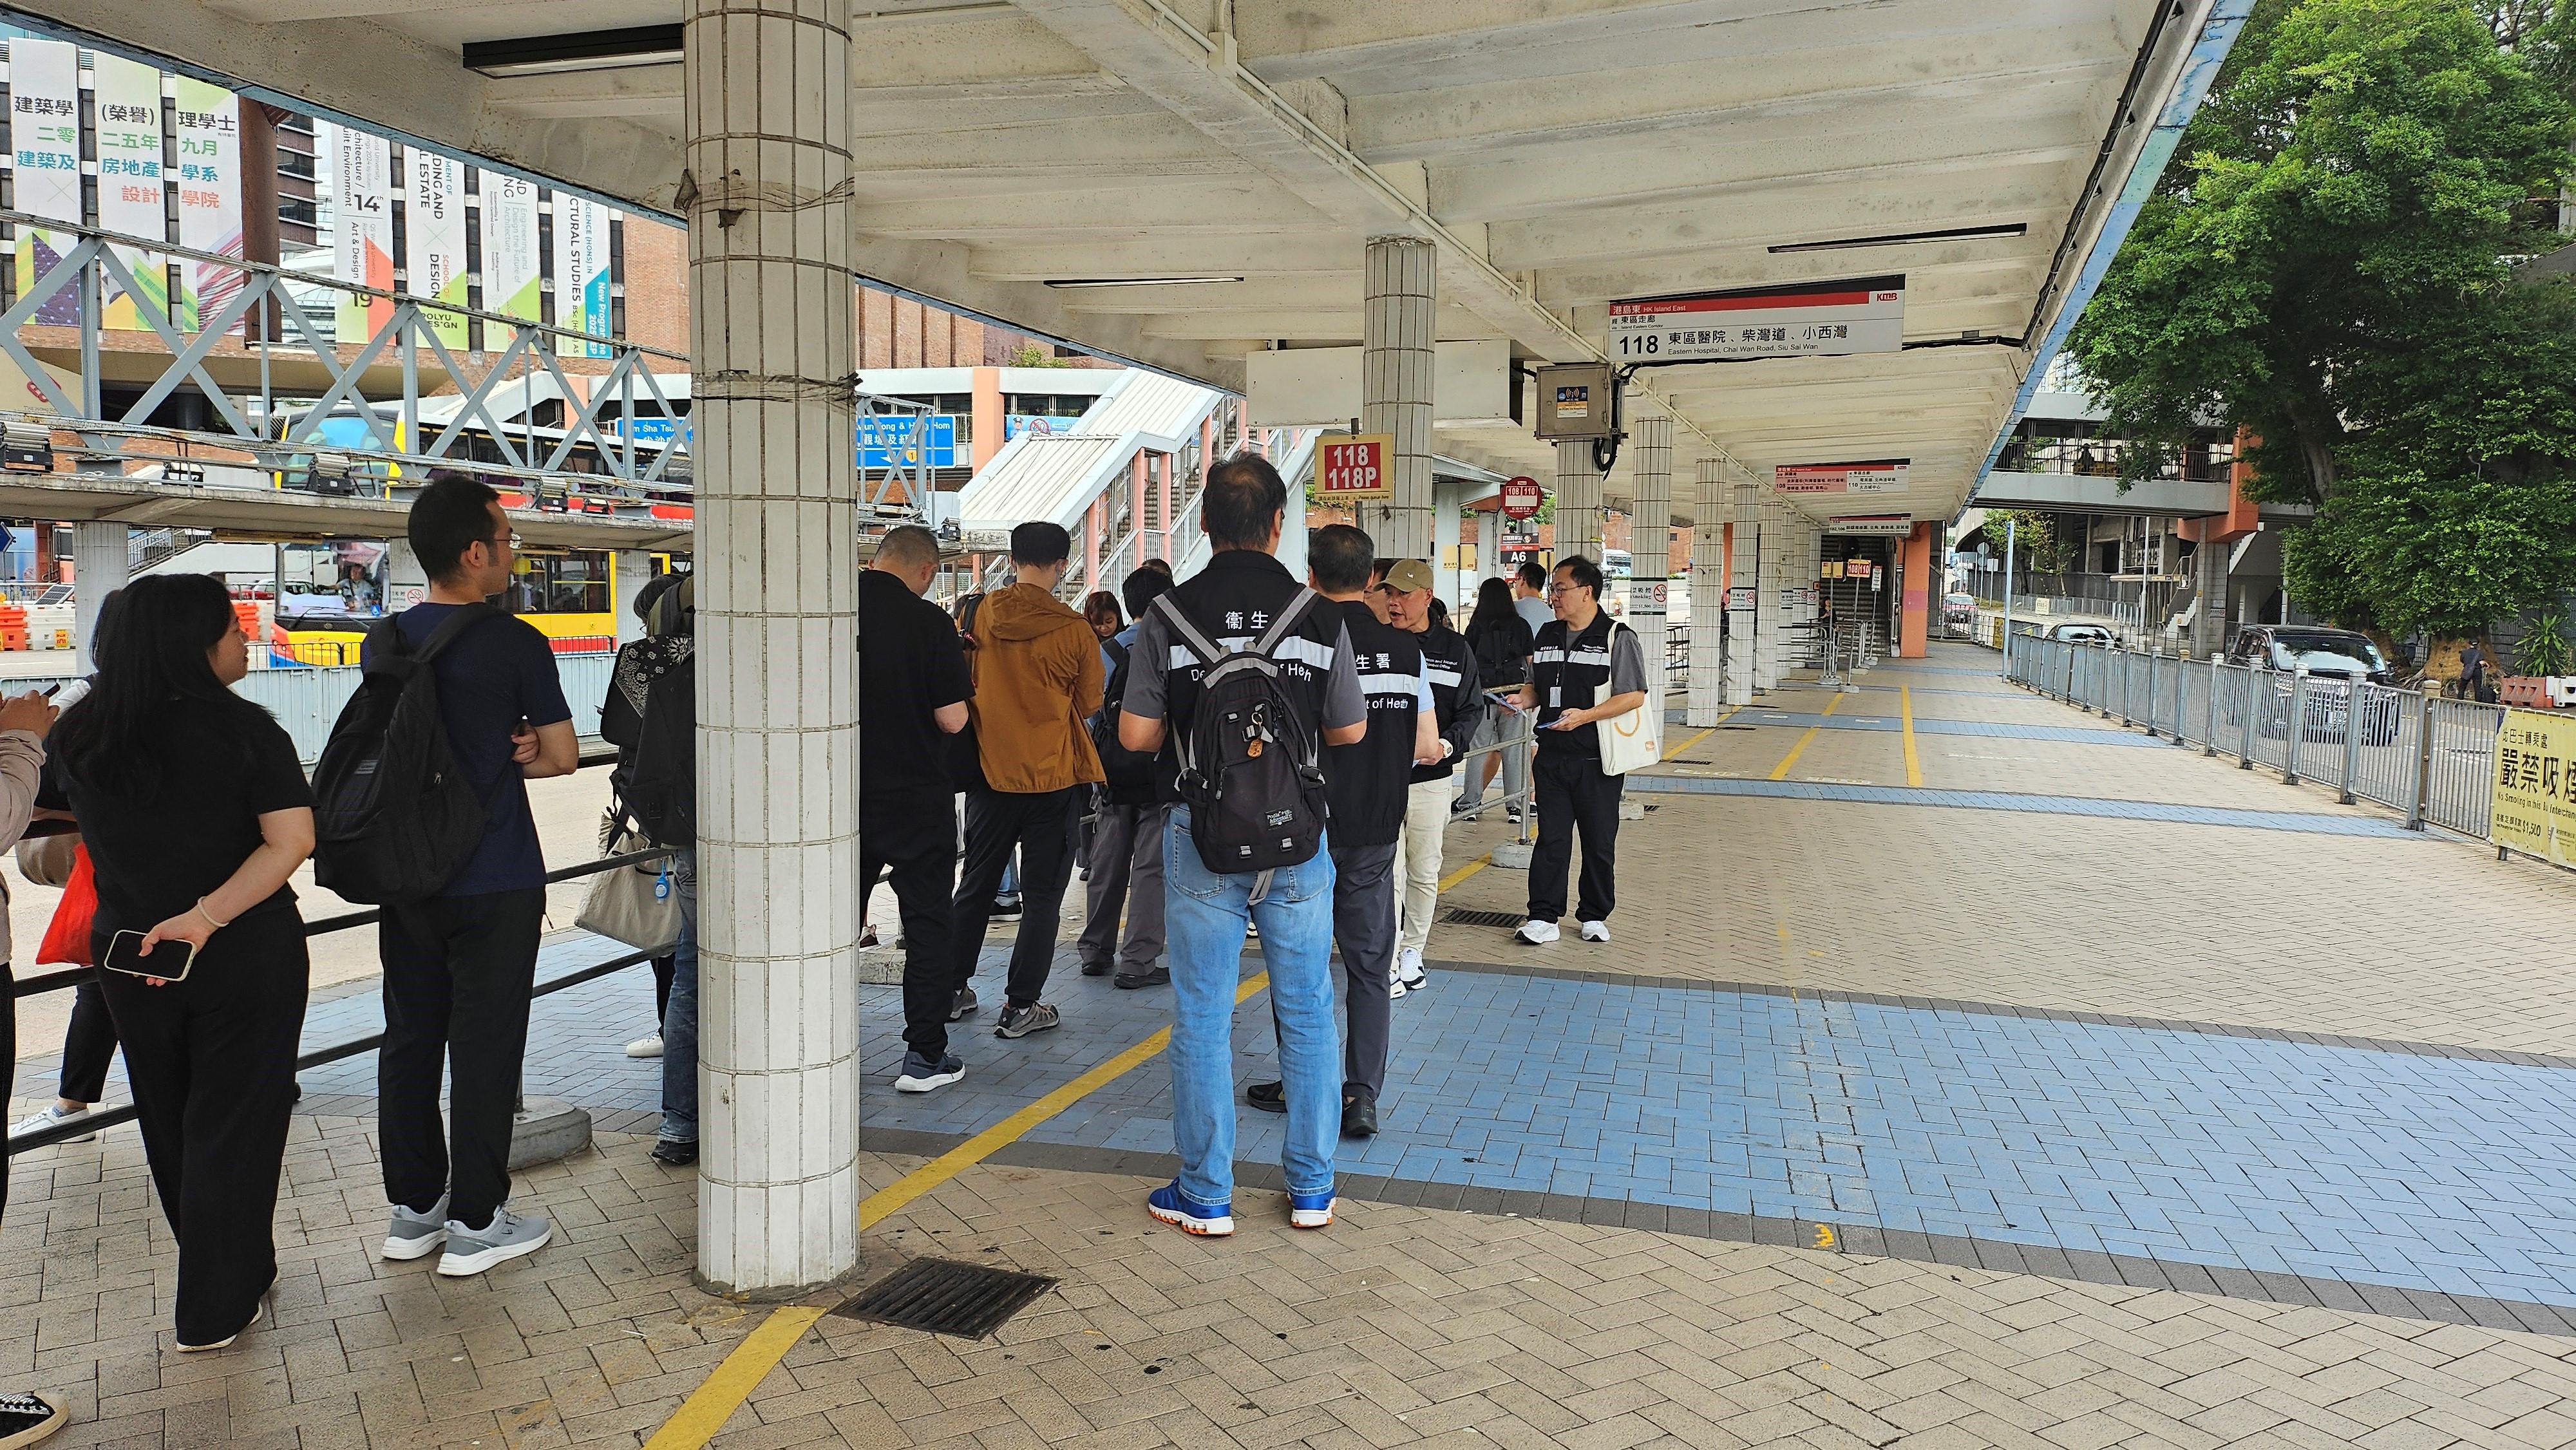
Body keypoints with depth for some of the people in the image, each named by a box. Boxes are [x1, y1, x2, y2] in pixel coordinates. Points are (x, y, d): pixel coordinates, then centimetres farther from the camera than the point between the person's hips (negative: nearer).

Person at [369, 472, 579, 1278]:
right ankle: (475, 1223, 9)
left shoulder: (382, 643, 4)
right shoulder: (514, 644, -13)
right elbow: (563, 756, -8)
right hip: (495, 882, -6)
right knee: (485, 1046, 2)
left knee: (410, 1039, 14)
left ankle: (413, 1208, 25)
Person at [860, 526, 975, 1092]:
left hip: (844, 793, 4)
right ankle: (925, 1055, 10)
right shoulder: (928, 622, -14)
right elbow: (952, 719, -14)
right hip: (915, 796, -3)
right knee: (926, 922, 7)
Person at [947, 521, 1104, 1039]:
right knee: (1041, 895, 6)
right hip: (1052, 777, -3)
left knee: (976, 886, 17)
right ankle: (1021, 1006, 7)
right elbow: (1089, 703, -1)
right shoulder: (1075, 631, -13)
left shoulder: (982, 615, -4)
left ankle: (952, 989, 26)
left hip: (990, 771, 4)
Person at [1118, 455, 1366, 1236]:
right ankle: (1312, 1188, 21)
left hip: (1202, 835, -1)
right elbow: (1350, 730, 3)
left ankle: (1206, 1195, 16)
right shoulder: (1318, 616, -3)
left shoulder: (1169, 615, -6)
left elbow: (1136, 732, -6)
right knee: (1306, 1012, 12)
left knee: (1202, 1017, 8)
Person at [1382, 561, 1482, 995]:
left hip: (1431, 781, 2)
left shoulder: (1455, 648, 3)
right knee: (1387, 874, -4)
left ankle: (1412, 951, 29)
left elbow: (1472, 708, 6)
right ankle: (1388, 964, 5)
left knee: (1424, 873, 13)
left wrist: (1447, 744, -12)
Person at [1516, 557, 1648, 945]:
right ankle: (1544, 917, 8)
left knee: (1599, 841, 7)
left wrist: (1584, 715, -21)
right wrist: (1523, 701, -1)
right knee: (1551, 838, 4)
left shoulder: (1618, 638, -7)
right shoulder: (1547, 635, 12)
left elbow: (1634, 695, -12)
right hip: (1552, 756, 4)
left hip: (1597, 761, -4)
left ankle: (1594, 916, 20)